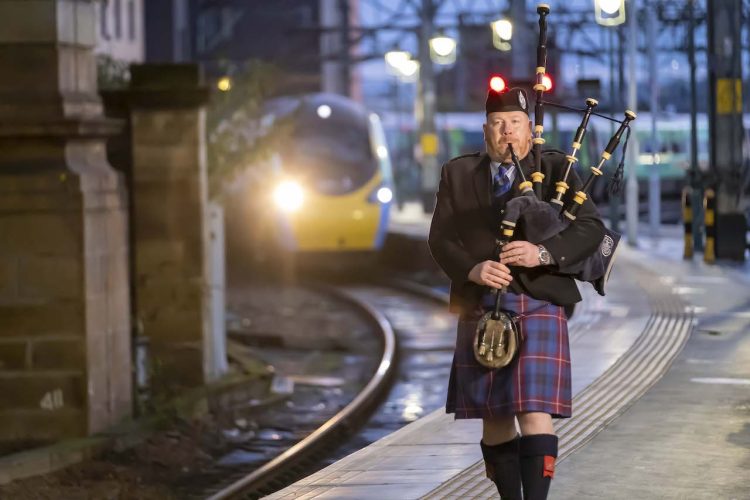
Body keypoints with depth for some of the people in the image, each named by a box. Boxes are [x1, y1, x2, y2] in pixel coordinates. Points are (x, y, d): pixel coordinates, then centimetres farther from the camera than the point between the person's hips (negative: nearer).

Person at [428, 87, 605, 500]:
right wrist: (471, 269, -16)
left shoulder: (557, 170, 5)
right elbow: (440, 239, 4)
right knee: (494, 417, 7)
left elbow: (591, 228, -5)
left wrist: (543, 253, -21)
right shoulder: (457, 175, 11)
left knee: (535, 412, -13)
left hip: (538, 306, -3)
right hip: (480, 310, 3)